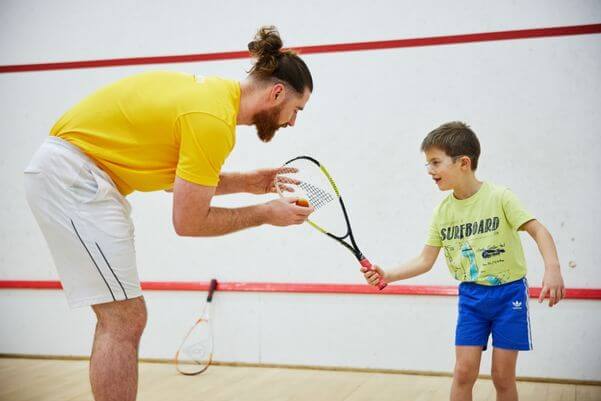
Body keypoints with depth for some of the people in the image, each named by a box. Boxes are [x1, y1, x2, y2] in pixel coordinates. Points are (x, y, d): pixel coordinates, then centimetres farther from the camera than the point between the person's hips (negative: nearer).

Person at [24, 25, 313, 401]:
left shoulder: (217, 93, 6)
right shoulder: (215, 120, -22)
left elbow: (178, 178, 15)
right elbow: (189, 221, -16)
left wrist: (246, 182, 10)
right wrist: (266, 214, -6)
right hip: (72, 173, -10)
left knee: (118, 321, 13)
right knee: (125, 321, -10)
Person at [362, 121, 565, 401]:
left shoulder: (500, 197, -12)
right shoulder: (442, 212, 1)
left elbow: (538, 231, -17)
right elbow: (425, 260, 4)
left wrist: (552, 269, -34)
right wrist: (387, 275, -9)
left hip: (509, 293, -3)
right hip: (471, 296, 3)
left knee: (503, 376, 1)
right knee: (464, 371, -1)